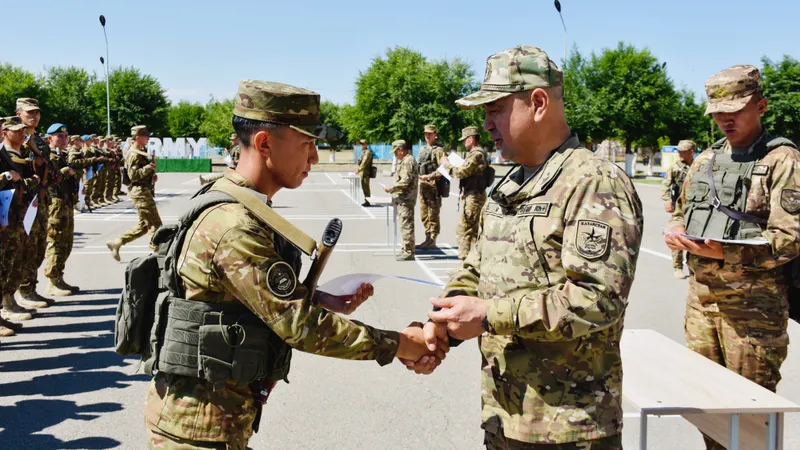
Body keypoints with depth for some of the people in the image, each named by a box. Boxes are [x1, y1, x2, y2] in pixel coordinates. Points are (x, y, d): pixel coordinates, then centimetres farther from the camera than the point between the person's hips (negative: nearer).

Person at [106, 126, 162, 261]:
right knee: (155, 224, -8)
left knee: (144, 225, 13)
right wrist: (148, 168, -30)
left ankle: (116, 243, 17)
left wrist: (152, 176, 12)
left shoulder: (142, 152, 18)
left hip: (146, 191, 10)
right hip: (140, 192, -10)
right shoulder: (134, 154, -13)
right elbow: (133, 175, -22)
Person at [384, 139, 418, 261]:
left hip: (405, 199, -11)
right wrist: (394, 190, 17)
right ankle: (406, 249, 23)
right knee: (404, 225, 16)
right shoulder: (404, 161, 18)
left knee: (406, 225, -8)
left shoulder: (408, 161, -15)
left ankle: (408, 252, -6)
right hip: (402, 198, 11)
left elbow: (405, 181, -22)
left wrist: (392, 188, -15)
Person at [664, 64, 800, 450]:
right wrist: (676, 230, 1)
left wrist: (723, 252, -25)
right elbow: (682, 211, 25)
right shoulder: (706, 160, 14)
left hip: (753, 306, -6)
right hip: (701, 298, 6)